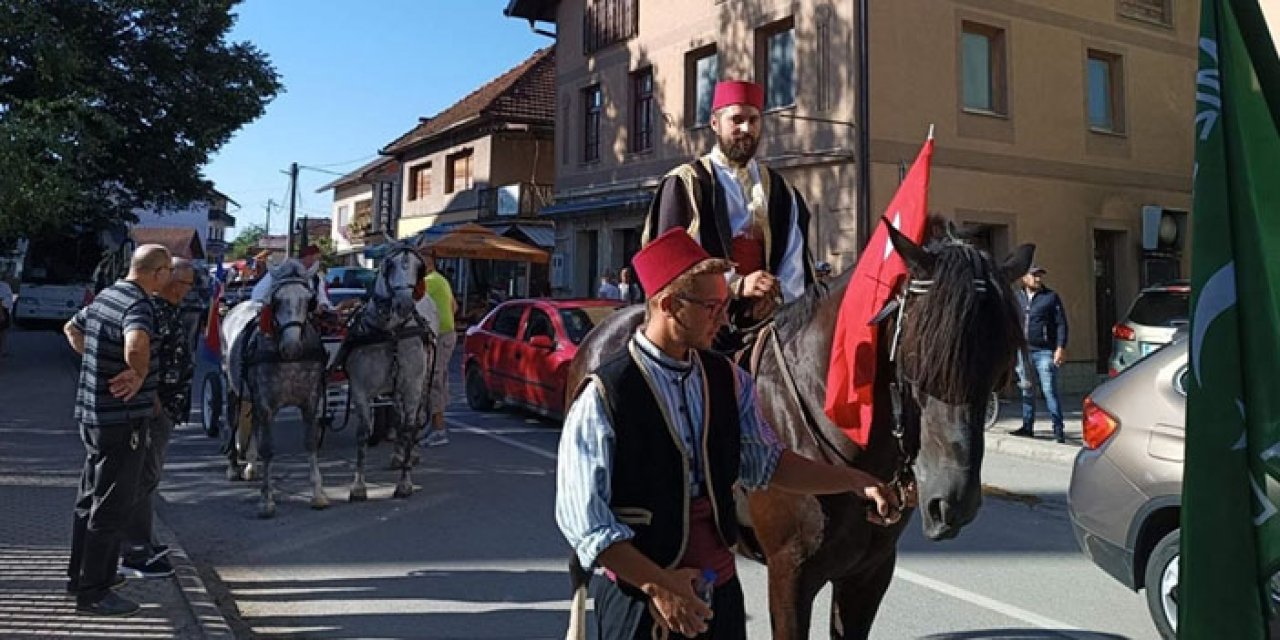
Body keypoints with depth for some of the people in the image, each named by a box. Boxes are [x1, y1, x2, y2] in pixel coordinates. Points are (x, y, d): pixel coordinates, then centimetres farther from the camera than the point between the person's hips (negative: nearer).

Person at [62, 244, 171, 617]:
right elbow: (136, 345, -40)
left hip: (93, 413, 10)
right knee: (113, 506, -1)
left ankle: (81, 575, 33)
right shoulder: (138, 304, -19)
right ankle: (93, 593, 7)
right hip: (122, 418, -10)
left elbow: (72, 329, 28)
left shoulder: (105, 296, 10)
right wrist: (139, 373, -22)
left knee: (92, 499, 20)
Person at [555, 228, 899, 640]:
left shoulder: (728, 380, 0)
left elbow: (767, 462, 7)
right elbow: (580, 515, -18)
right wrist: (657, 584, -22)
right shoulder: (605, 395, -17)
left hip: (720, 584, 5)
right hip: (638, 593, -5)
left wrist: (857, 482, -2)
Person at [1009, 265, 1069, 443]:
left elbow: (1061, 323, -2)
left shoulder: (1051, 297, 1)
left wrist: (1061, 348, -11)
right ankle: (1027, 427, 20)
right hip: (1023, 350, 4)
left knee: (1050, 391, -6)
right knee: (1027, 391, 11)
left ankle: (1058, 429, -2)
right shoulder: (1016, 296, 10)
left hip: (1044, 351, -4)